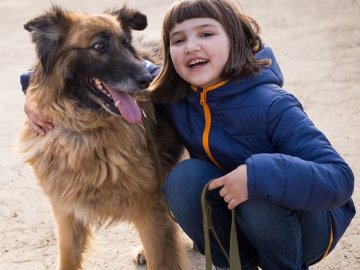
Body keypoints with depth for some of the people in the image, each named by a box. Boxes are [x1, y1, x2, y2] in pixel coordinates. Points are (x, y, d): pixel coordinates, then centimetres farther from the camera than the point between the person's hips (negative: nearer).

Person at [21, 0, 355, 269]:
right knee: (184, 177, -23)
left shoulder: (271, 106, -27)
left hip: (308, 224, -4)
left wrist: (259, 175, -47)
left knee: (261, 189, -35)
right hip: (233, 218, 4)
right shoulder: (170, 94, -11)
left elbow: (339, 178, -33)